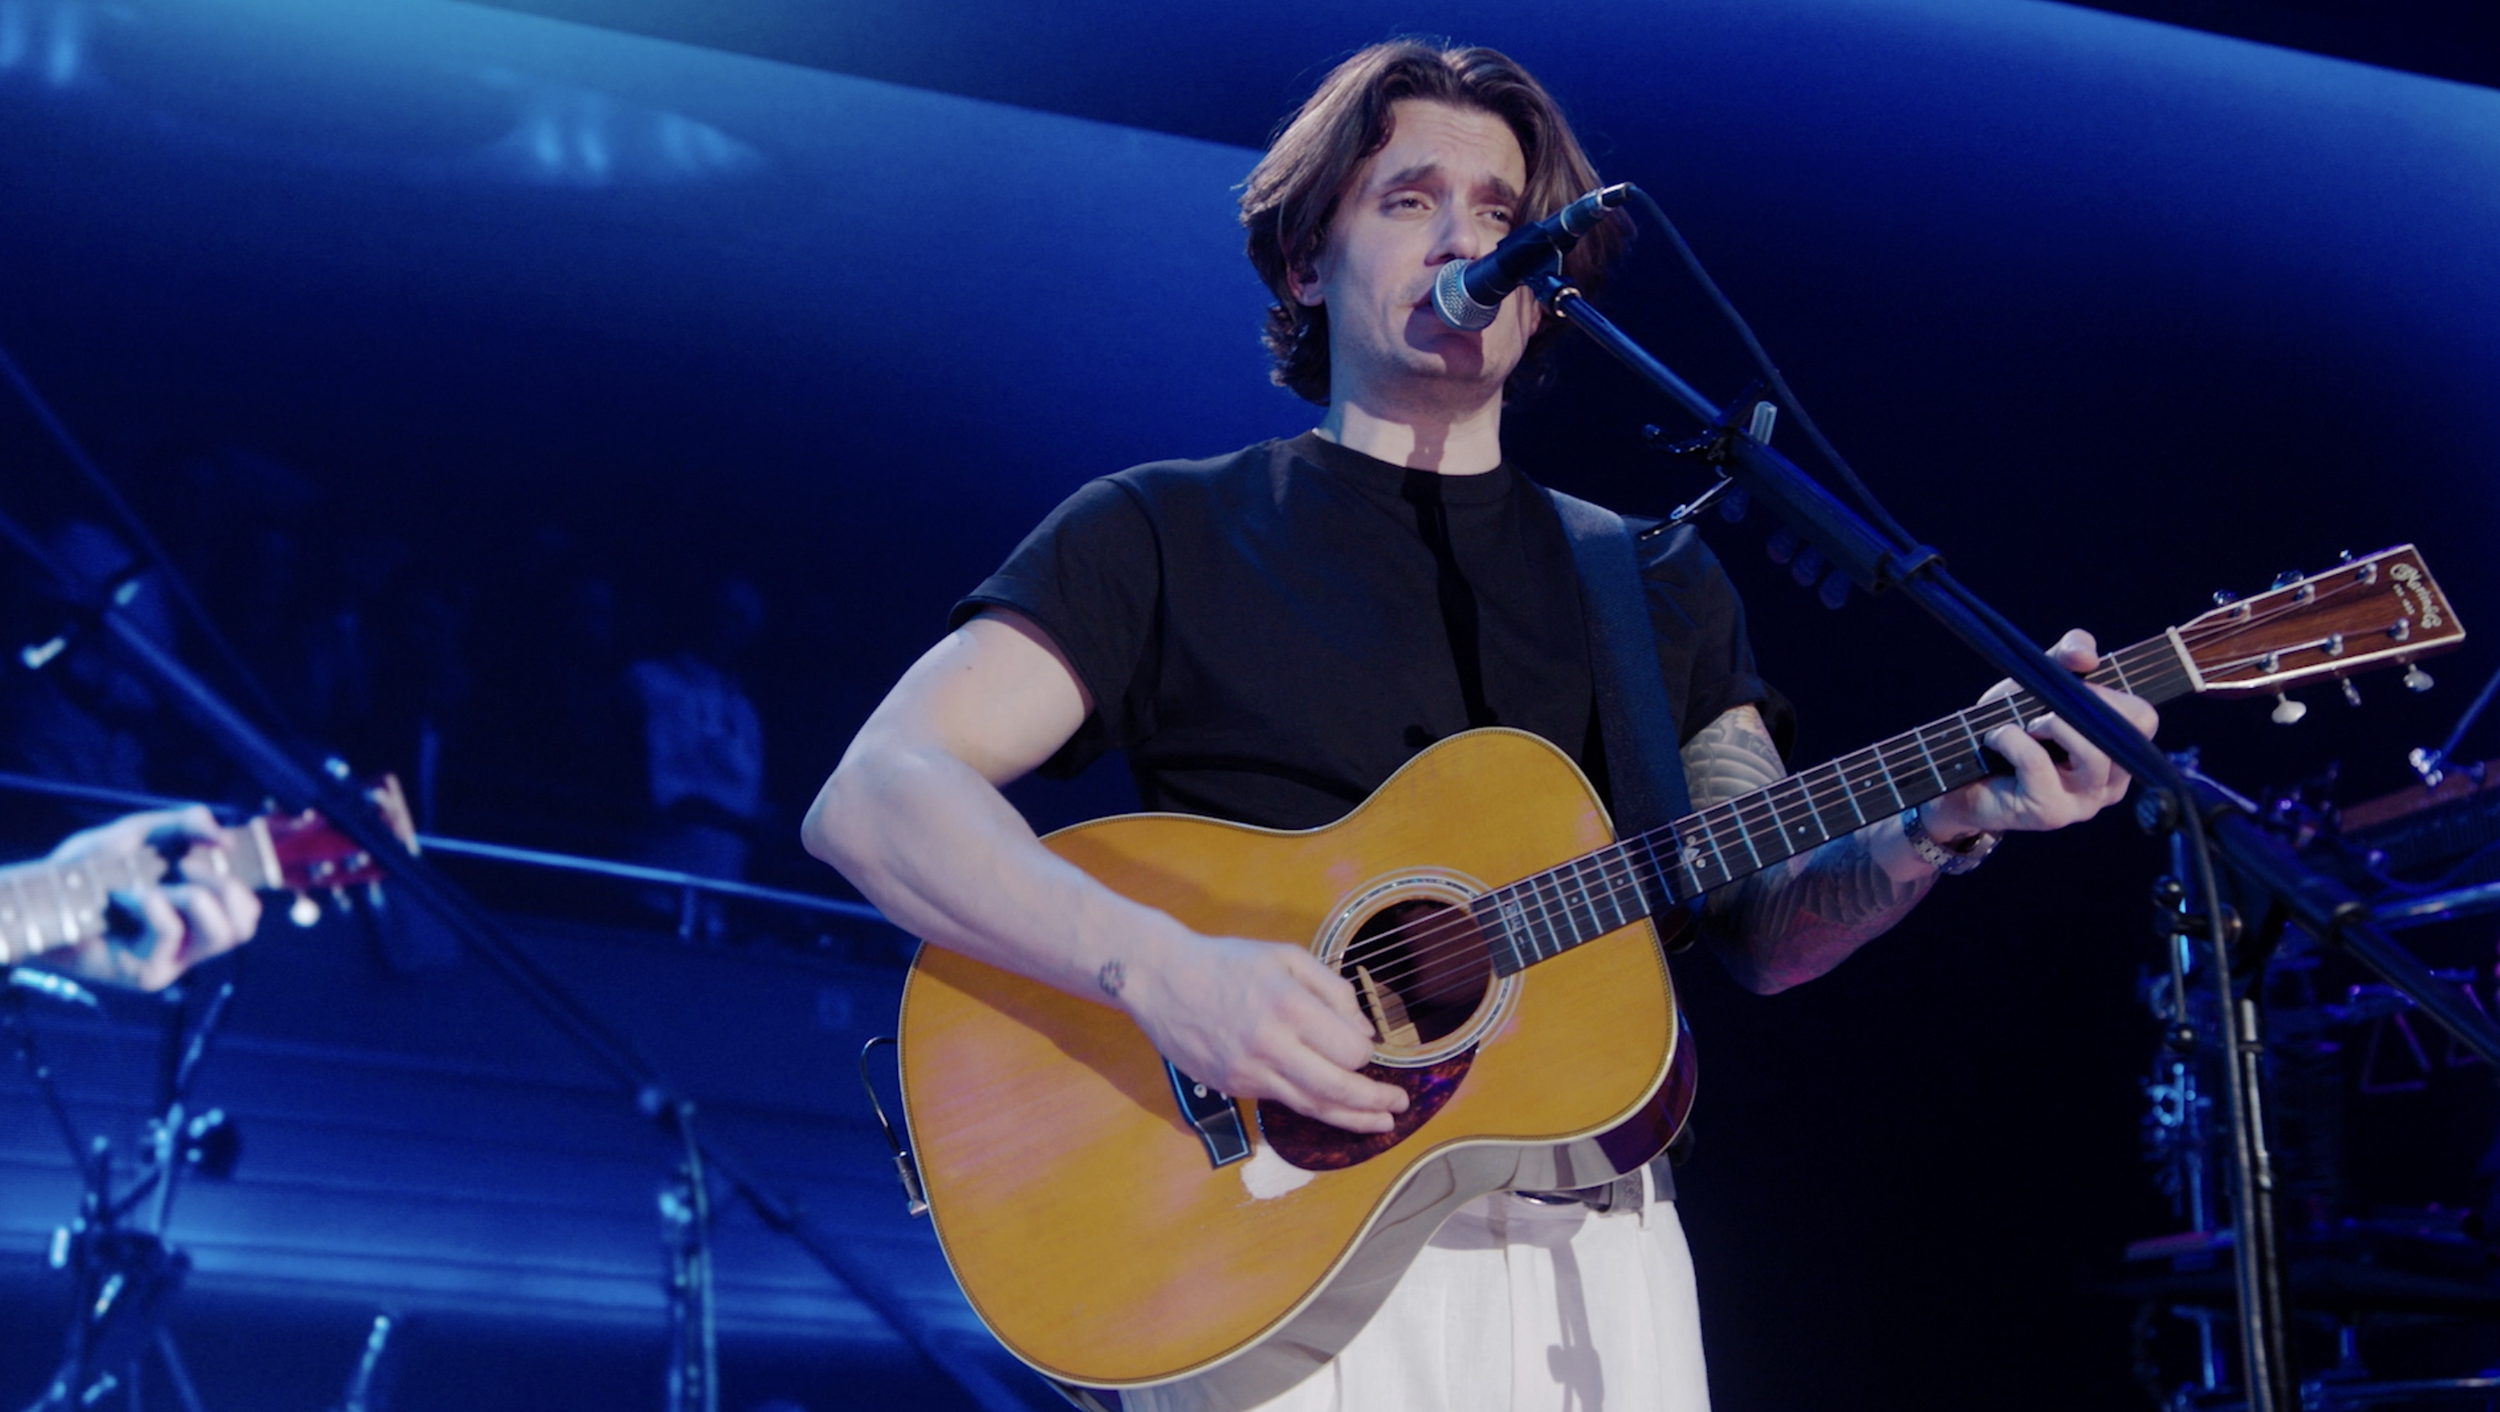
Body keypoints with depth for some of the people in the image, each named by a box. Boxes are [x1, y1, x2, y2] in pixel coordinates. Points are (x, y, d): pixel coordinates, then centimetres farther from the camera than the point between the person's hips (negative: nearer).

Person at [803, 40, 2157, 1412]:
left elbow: (1763, 929, 10)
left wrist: (1946, 825, -10)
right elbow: (870, 799, -9)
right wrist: (1160, 969, -24)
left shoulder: (1657, 582, 16)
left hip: (1600, 1265, 4)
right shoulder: (1167, 532, 2)